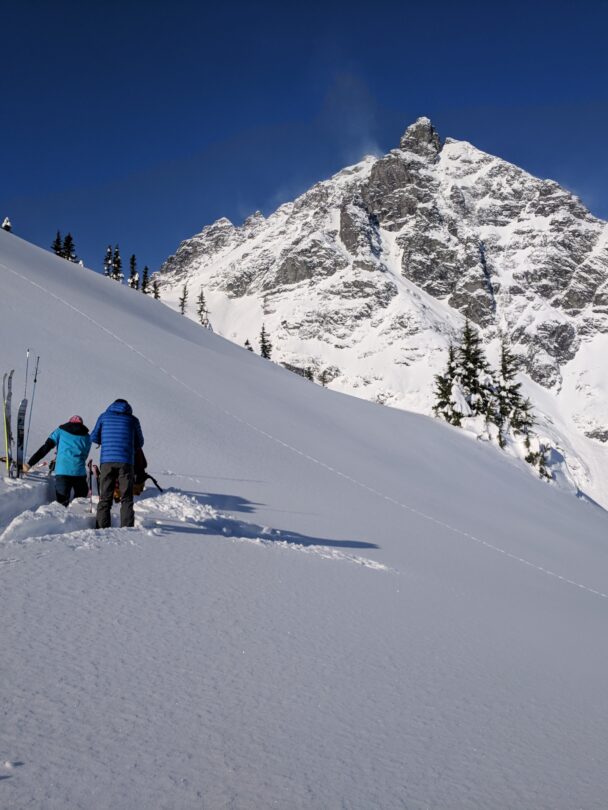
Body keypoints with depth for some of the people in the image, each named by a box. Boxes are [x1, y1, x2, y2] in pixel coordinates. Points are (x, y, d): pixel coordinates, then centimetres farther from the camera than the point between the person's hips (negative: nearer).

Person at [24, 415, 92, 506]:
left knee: (62, 502, -5)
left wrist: (29, 464, 6)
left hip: (62, 472, 0)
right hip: (79, 473, 1)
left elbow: (45, 448, 7)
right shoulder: (86, 437, 19)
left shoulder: (60, 431, 15)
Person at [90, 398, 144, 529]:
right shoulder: (133, 419, 10)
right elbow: (139, 443, 17)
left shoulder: (104, 416, 13)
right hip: (126, 461, -1)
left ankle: (103, 528, -2)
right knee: (126, 498, 2)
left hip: (107, 461, 1)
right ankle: (127, 527, -7)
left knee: (105, 497, 6)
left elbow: (94, 437, 16)